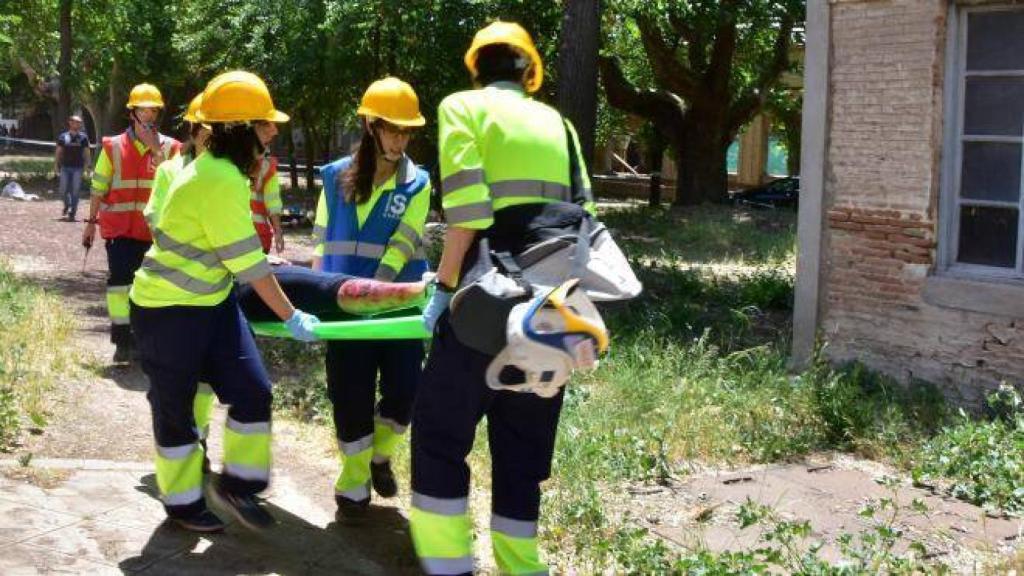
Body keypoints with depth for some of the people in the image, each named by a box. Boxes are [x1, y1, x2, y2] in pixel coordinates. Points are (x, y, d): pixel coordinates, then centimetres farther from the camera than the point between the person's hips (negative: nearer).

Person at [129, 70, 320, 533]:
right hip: (169, 310, -9)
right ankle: (183, 502, 23)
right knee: (174, 407, 7)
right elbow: (248, 264, -22)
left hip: (211, 301, 9)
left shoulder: (218, 170, 5)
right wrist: (292, 318, -15)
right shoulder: (220, 180, -26)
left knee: (252, 391, 4)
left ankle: (235, 484, 19)